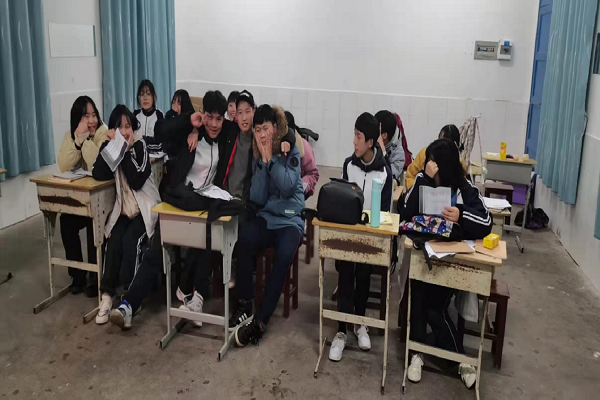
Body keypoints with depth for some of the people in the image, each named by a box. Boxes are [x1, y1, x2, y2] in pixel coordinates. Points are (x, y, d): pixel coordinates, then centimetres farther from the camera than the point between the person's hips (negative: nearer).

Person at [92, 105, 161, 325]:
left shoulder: (140, 146, -7)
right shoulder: (108, 145, 3)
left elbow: (137, 181, -20)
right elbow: (98, 174, -14)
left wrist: (126, 150, -20)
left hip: (145, 208, -3)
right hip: (122, 208, 3)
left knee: (130, 242, -25)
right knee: (113, 242, -21)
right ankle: (107, 294, -19)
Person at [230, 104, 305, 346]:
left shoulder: (291, 151, 1)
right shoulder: (257, 156, 9)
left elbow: (288, 187, -14)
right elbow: (257, 198, -1)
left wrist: (270, 158, -12)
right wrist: (262, 161, -9)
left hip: (290, 220, -2)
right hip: (266, 217, 3)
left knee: (283, 256, -33)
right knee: (244, 237, -32)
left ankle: (260, 321, -27)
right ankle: (245, 304, -19)